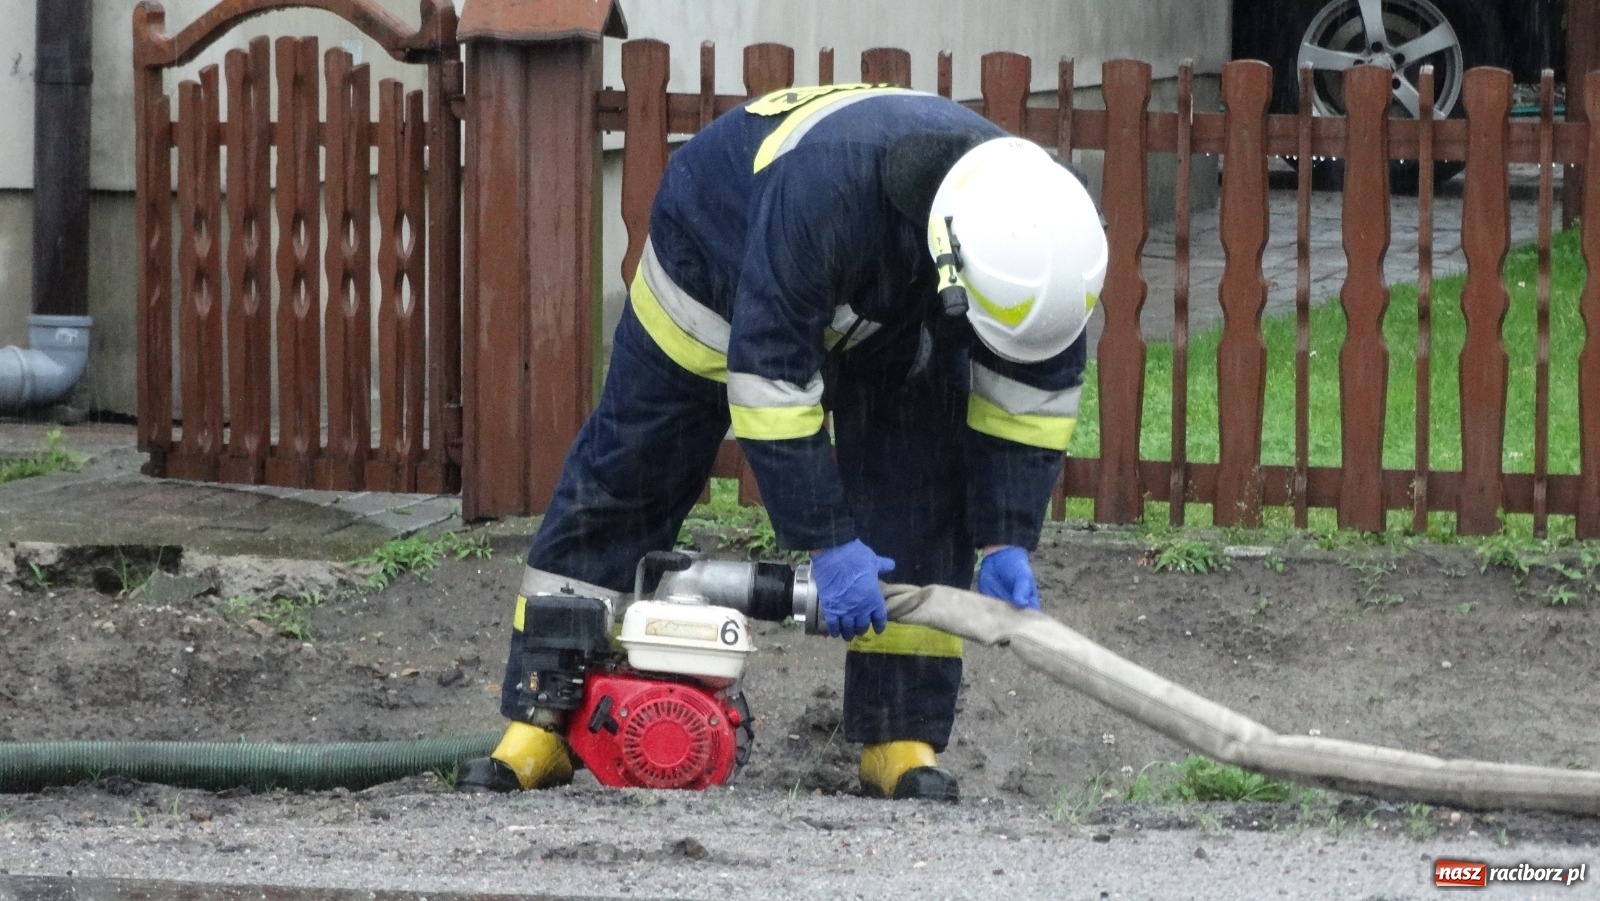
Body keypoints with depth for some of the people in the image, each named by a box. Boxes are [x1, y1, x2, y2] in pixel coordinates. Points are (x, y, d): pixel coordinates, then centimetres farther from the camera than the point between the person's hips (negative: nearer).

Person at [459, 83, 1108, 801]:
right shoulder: (821, 192, -49)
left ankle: (902, 742, -6)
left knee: (923, 507, -11)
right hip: (717, 249, -4)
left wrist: (1007, 543, -24)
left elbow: (1036, 391, -18)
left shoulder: (1044, 225, -32)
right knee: (624, 480, 0)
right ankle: (539, 728, 7)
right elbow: (769, 372, -42)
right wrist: (828, 544, -40)